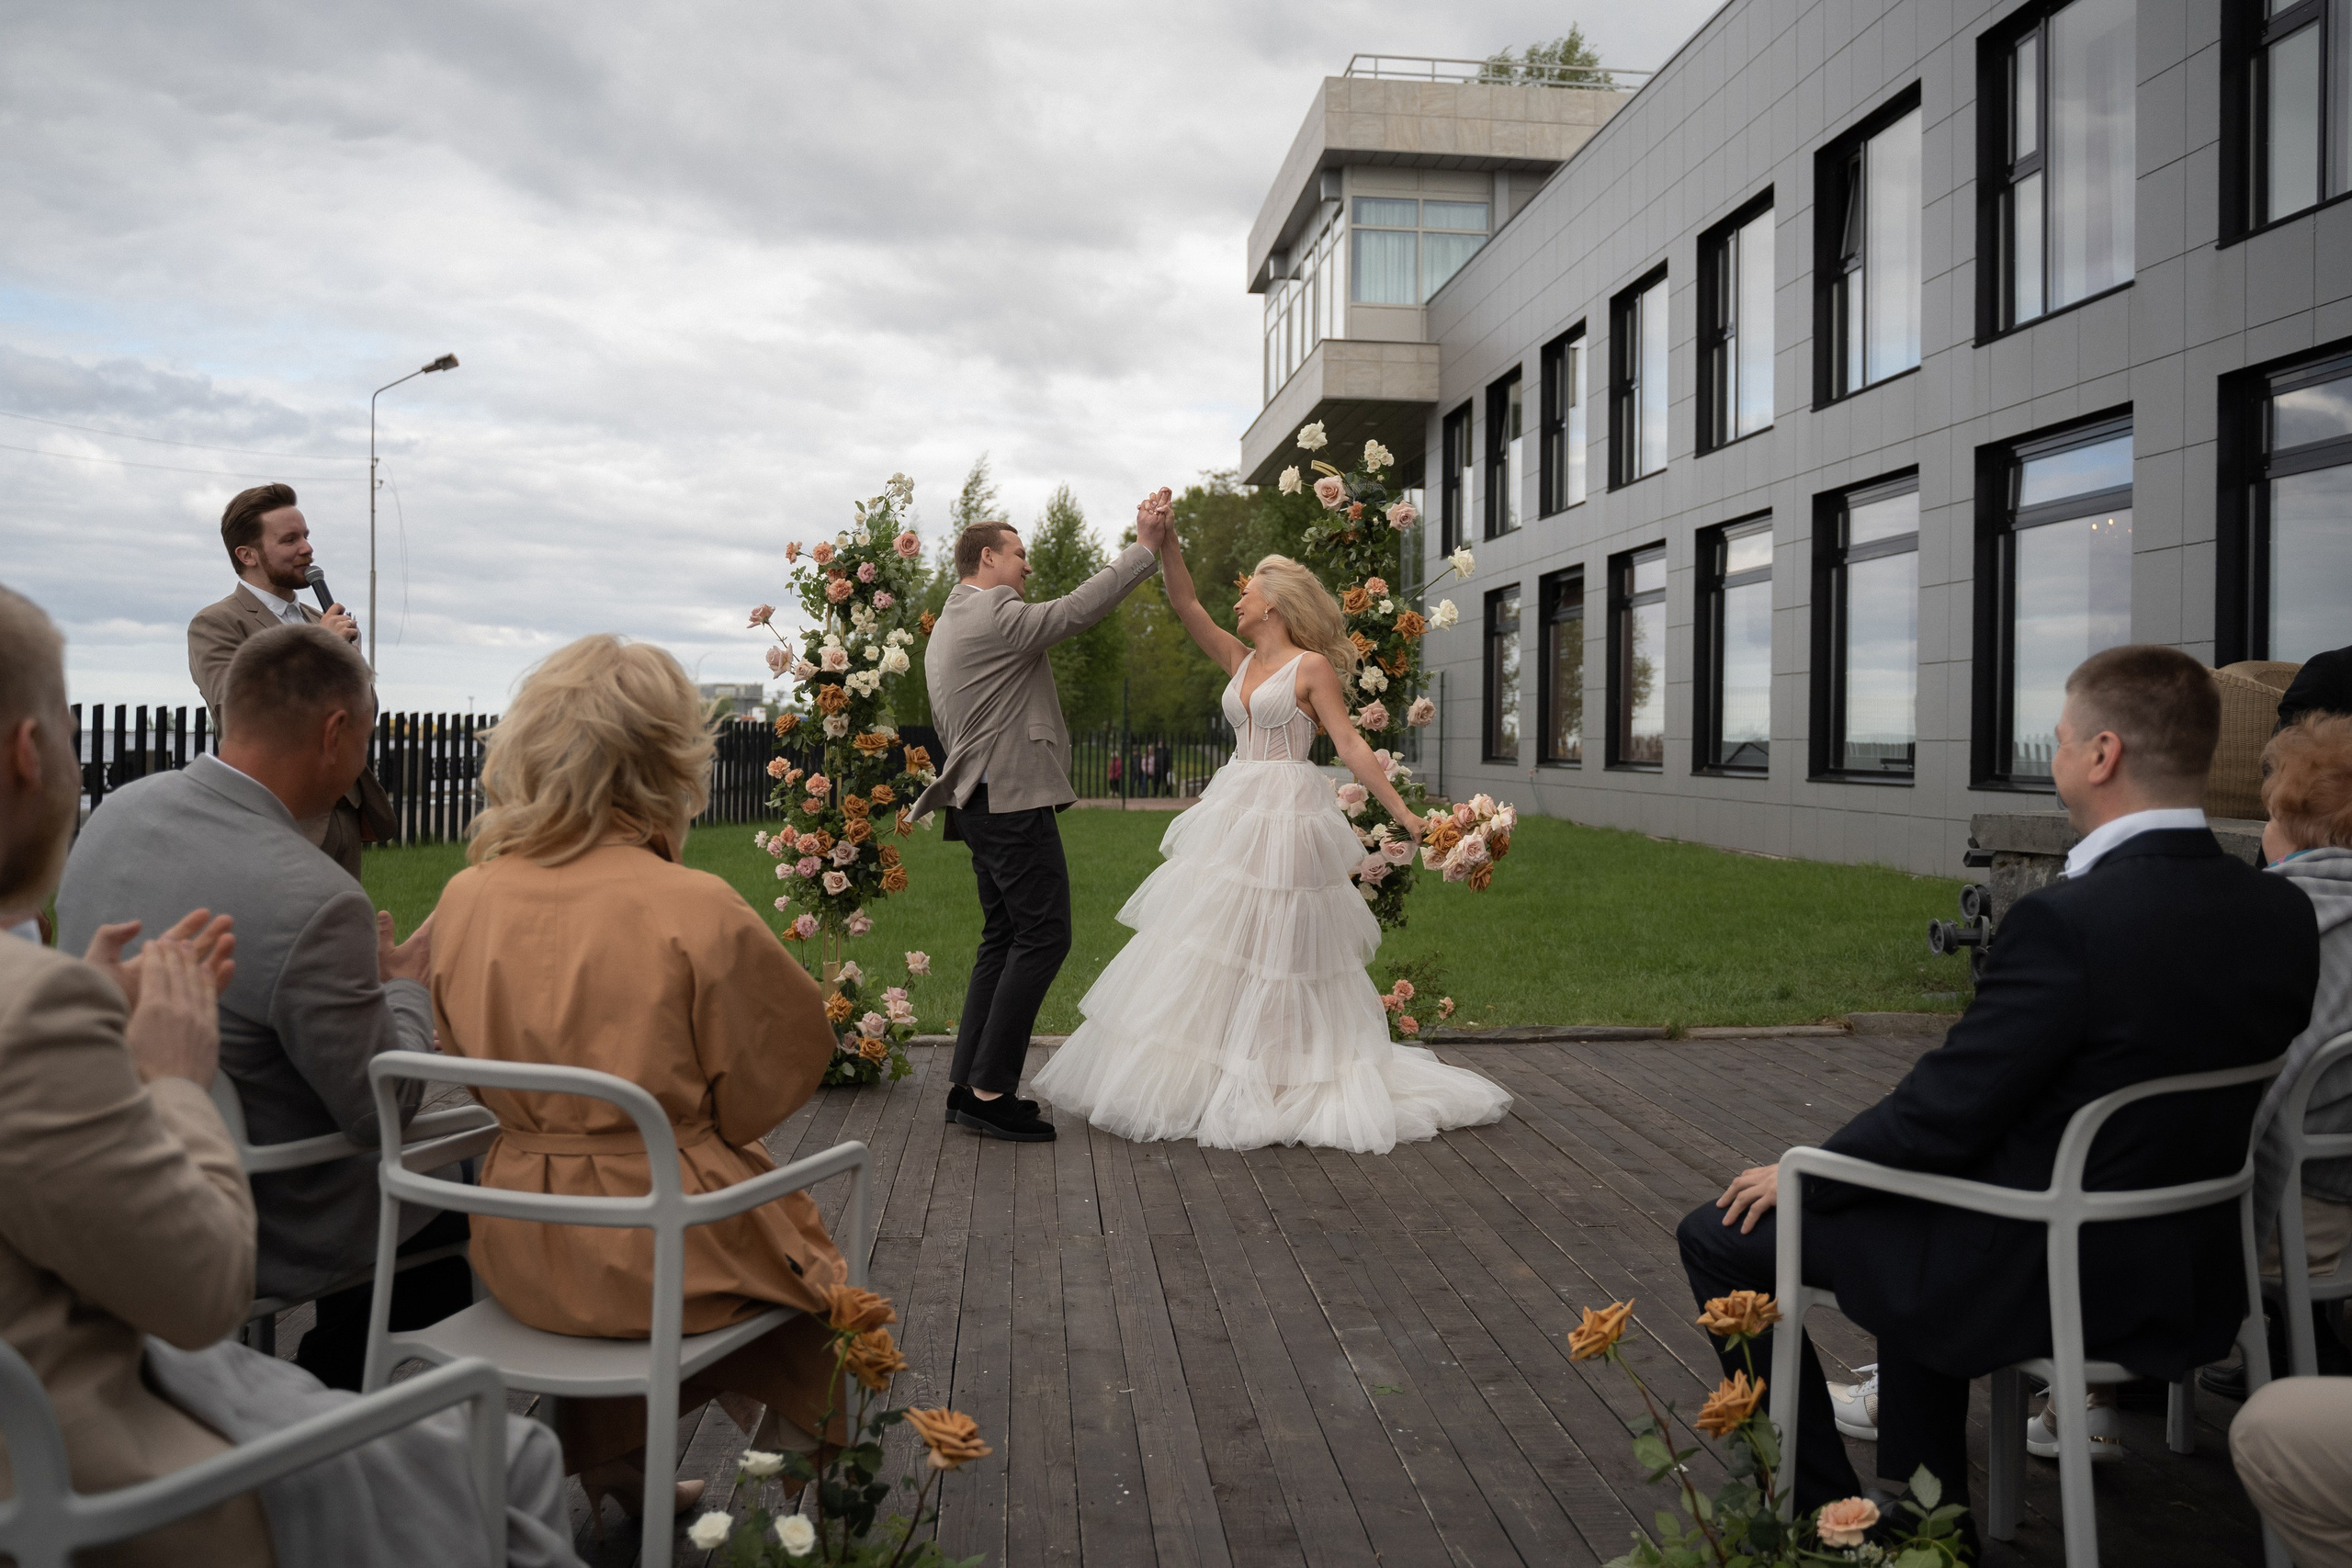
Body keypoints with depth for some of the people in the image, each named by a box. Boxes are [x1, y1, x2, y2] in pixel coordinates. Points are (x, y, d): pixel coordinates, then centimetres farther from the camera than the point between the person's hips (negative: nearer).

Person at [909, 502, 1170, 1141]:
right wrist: (1144, 546, -7)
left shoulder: (946, 628, 22)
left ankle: (968, 1086, 13)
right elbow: (1078, 608, -16)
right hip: (1015, 799, -11)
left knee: (1003, 938, 12)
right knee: (1043, 935, -9)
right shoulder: (995, 614, -11)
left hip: (981, 800, 11)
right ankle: (990, 1092, -8)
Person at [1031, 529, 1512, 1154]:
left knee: (1269, 944, -4)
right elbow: (1186, 605, 9)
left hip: (1284, 817, -7)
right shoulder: (1241, 661, 13)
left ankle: (1279, 1079, 6)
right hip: (1235, 813, 7)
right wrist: (1166, 542, -2)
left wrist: (1399, 809, -16)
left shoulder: (1311, 666, -6)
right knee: (1216, 939, 8)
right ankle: (1220, 1073, 18)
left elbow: (1350, 744, -10)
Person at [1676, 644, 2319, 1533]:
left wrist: (1803, 1174, -4)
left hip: (2039, 1282, -8)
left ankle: (1823, 1509, 18)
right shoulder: (2283, 915, -4)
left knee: (1723, 1235, 5)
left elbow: (1944, 1113, -21)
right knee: (1926, 1192, 34)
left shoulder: (2069, 920, -27)